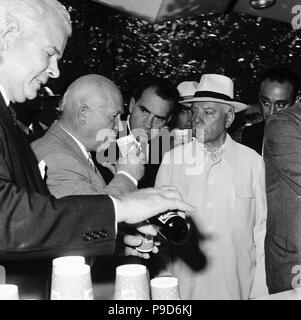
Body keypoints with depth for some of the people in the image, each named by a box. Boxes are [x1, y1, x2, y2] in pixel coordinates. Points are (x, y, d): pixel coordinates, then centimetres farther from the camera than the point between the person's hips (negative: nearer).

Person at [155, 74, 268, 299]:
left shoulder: (252, 161, -3)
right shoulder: (171, 160, -3)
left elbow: (261, 229, 0)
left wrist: (259, 290, -2)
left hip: (237, 285, 0)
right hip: (183, 286, 0)